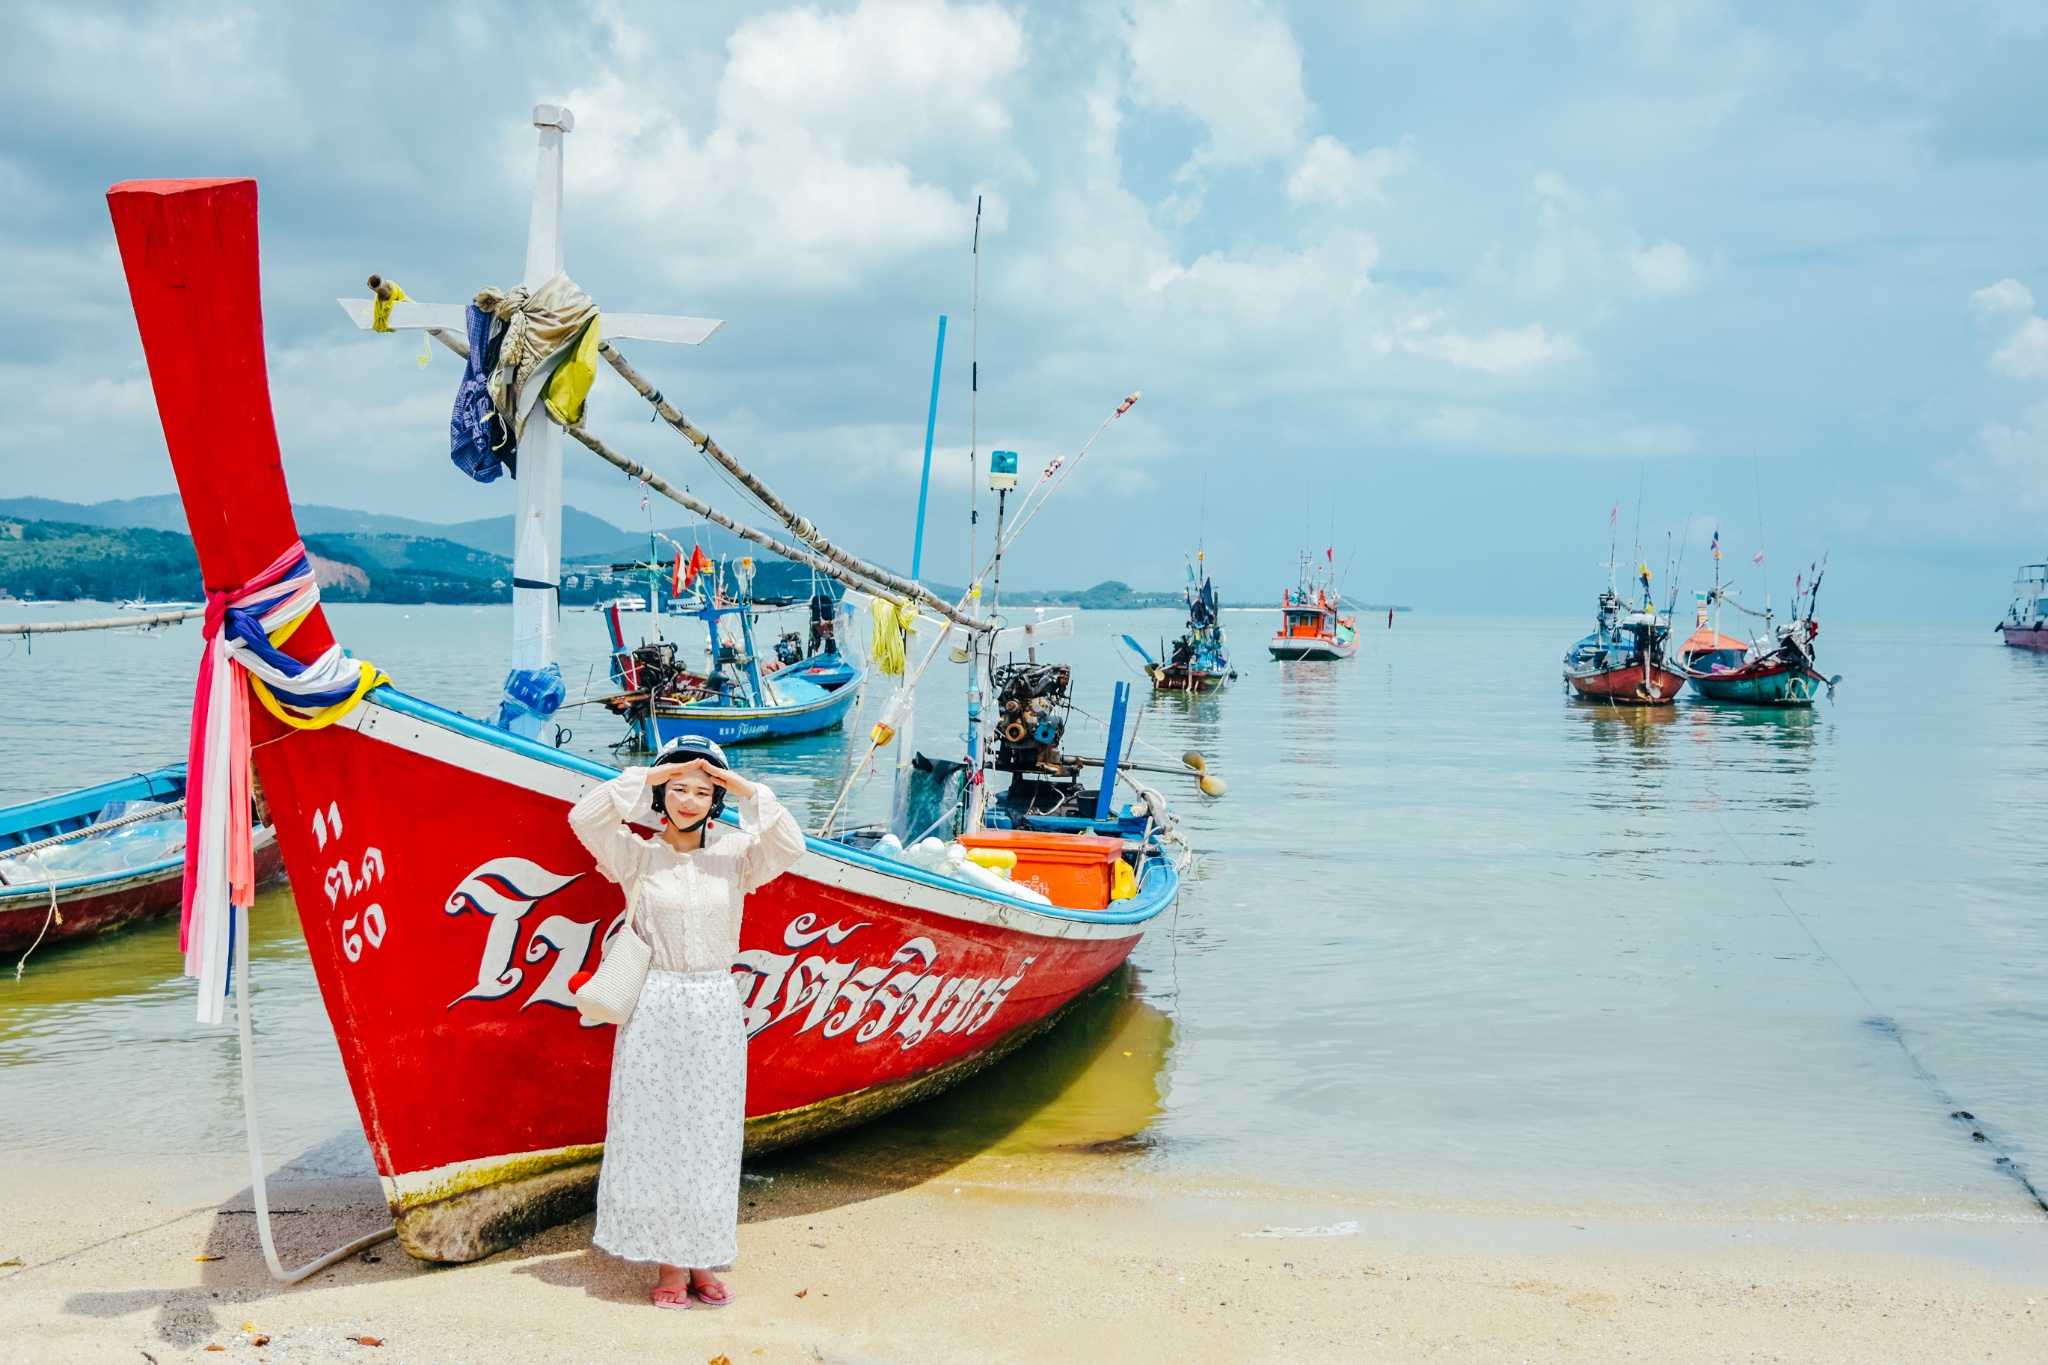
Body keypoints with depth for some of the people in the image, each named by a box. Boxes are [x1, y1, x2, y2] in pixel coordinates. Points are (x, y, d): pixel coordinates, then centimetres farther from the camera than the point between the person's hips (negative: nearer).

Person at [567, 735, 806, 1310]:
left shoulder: (735, 855, 4)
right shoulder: (637, 855, 0)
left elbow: (790, 847, -9)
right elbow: (584, 818, -12)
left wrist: (750, 793, -10)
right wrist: (645, 778, -10)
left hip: (716, 1010, 1)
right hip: (654, 1009, -1)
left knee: (711, 1137, 6)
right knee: (653, 1134, 1)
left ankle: (704, 1261, 16)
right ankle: (669, 1262, 11)